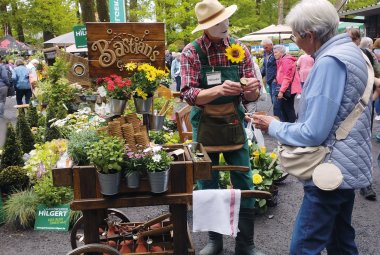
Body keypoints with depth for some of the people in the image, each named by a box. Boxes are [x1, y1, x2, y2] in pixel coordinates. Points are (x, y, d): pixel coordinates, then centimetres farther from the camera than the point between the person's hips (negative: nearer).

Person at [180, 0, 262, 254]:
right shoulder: (191, 52, -8)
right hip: (204, 126, -1)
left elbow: (251, 96, 1)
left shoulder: (240, 49, -1)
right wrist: (219, 90, -33)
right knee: (208, 186, 10)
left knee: (244, 185, 4)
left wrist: (252, 88, -23)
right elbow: (189, 95, -16)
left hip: (234, 124, 2)